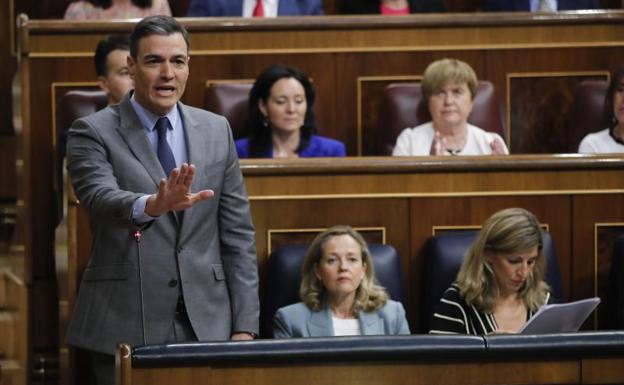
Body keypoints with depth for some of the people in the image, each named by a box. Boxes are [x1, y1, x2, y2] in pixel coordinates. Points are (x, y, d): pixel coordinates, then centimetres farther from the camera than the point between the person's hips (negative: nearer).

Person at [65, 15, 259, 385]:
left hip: (206, 323, 3)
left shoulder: (216, 130, 10)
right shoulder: (93, 132, -1)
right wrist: (152, 205, -43)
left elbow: (238, 233, 10)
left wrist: (244, 327, 3)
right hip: (126, 328, -3)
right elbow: (100, 197, -21)